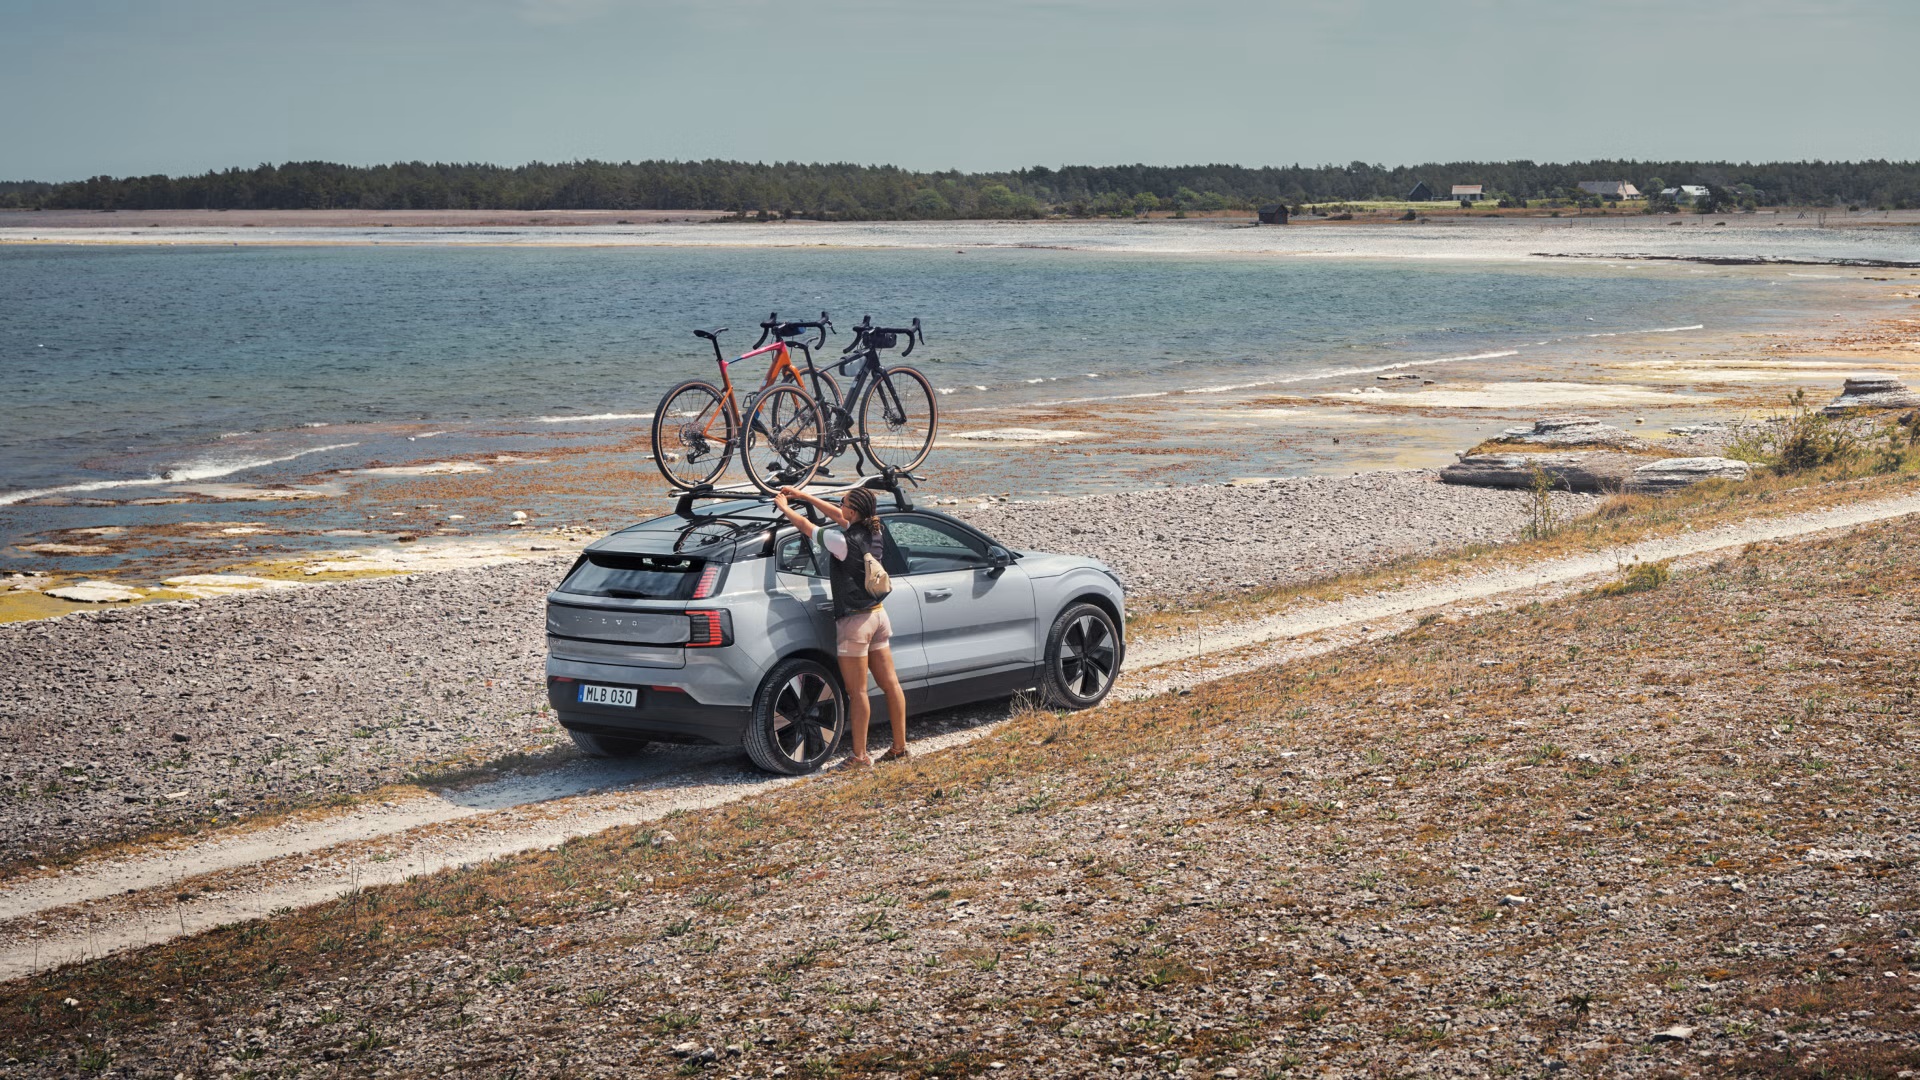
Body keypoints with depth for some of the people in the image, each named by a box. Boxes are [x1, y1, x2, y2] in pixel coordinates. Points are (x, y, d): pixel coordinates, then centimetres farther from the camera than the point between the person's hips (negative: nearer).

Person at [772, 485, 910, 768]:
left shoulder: (845, 542, -20)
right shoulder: (876, 533, 1)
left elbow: (805, 526, -7)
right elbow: (836, 515, 15)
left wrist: (785, 507, 11)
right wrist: (802, 495, 20)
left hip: (854, 622, -8)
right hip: (877, 614, 8)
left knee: (857, 692, -1)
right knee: (890, 684, 11)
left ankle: (860, 756, 5)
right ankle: (900, 747, 19)